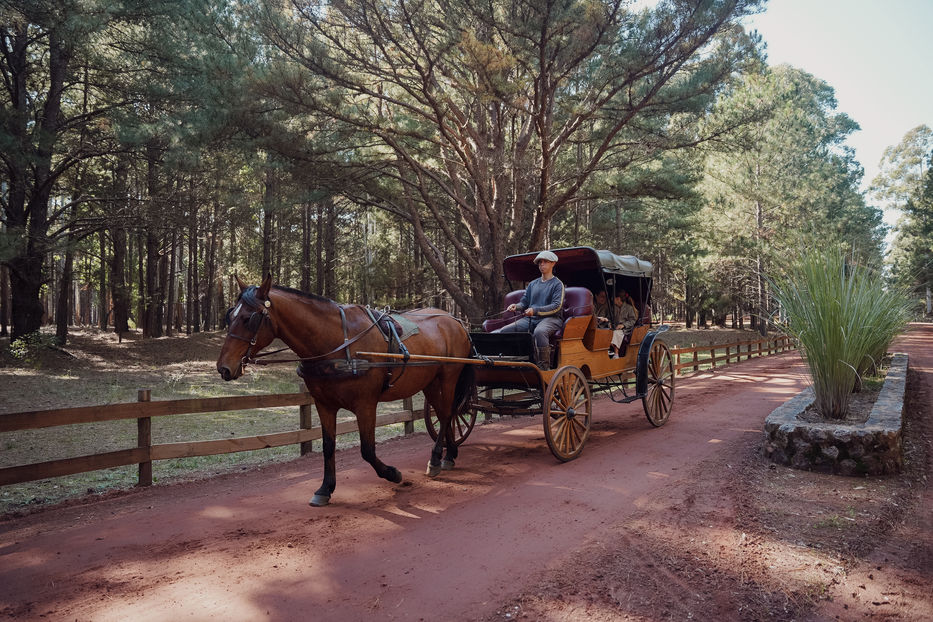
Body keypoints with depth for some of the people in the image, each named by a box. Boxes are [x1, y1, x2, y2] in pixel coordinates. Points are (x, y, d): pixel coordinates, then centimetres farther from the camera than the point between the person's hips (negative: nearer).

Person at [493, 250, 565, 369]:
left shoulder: (557, 284, 5)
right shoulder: (533, 284, 24)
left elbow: (556, 306, -8)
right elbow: (524, 302, 22)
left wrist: (535, 310, -20)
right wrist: (516, 306, -3)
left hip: (551, 318, -6)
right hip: (530, 319, 6)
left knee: (539, 332, -42)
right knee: (503, 332, -14)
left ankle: (544, 367, -35)